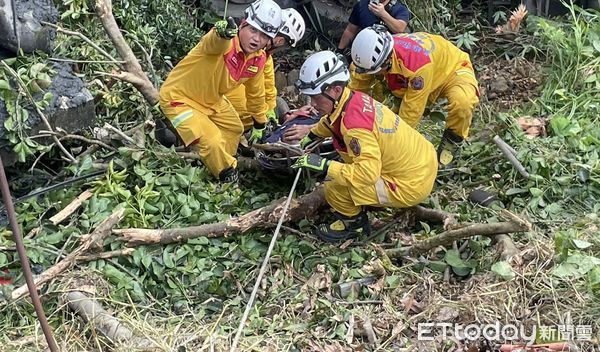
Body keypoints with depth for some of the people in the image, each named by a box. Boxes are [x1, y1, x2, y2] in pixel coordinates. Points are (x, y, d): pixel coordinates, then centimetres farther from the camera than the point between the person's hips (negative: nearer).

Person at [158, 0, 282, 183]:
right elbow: (215, 43, -59)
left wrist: (259, 123, 21)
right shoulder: (224, 41, -32)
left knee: (235, 129, 22)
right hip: (179, 99, -8)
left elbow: (255, 92, 9)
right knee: (212, 142, -20)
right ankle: (229, 178, 7)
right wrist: (223, 34, -82)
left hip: (212, 100, 8)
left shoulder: (259, 59, -8)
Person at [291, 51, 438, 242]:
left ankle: (354, 224, 12)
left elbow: (368, 173, -34)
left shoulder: (354, 124, -29)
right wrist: (312, 135, 29)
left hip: (410, 186, -10)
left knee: (334, 187, -15)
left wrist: (324, 166, -31)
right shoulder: (354, 97, -2)